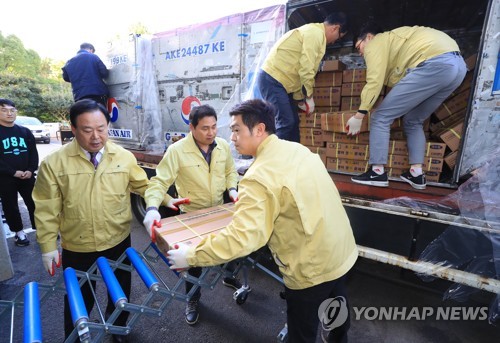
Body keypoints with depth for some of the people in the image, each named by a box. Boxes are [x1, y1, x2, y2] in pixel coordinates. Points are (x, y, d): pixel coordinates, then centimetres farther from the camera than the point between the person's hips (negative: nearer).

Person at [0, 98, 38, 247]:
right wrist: (13, 172, -17)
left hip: (27, 176, 2)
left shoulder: (25, 131, 7)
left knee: (35, 203, 6)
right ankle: (19, 232, 23)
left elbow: (33, 153, 5)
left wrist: (31, 170, -9)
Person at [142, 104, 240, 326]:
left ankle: (229, 277, 57)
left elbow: (230, 172, 8)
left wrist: (232, 189, -10)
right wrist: (152, 208, -41)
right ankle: (192, 299, 41)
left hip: (219, 211, 4)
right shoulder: (177, 150, -22)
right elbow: (159, 182, -25)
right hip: (192, 215, -4)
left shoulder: (223, 146, -7)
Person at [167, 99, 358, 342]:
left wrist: (191, 256, -19)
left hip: (312, 266, -8)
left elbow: (241, 238, -32)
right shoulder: (299, 149, -2)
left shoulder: (259, 176, -28)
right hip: (342, 250, 8)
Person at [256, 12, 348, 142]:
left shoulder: (312, 31, 23)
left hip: (278, 80, 10)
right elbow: (306, 69, -17)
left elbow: (300, 68, 20)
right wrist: (309, 96, -6)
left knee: (293, 122, 8)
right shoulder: (316, 33, -10)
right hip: (272, 79, -10)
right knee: (286, 123, -14)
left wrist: (300, 99, 17)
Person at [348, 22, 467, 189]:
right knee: (413, 121, 20)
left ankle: (377, 173, -3)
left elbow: (375, 82, -7)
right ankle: (416, 173, 17)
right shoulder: (392, 40, 33)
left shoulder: (375, 44, 8)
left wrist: (359, 115, -5)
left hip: (435, 64, -10)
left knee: (380, 117, -4)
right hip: (458, 64, 10)